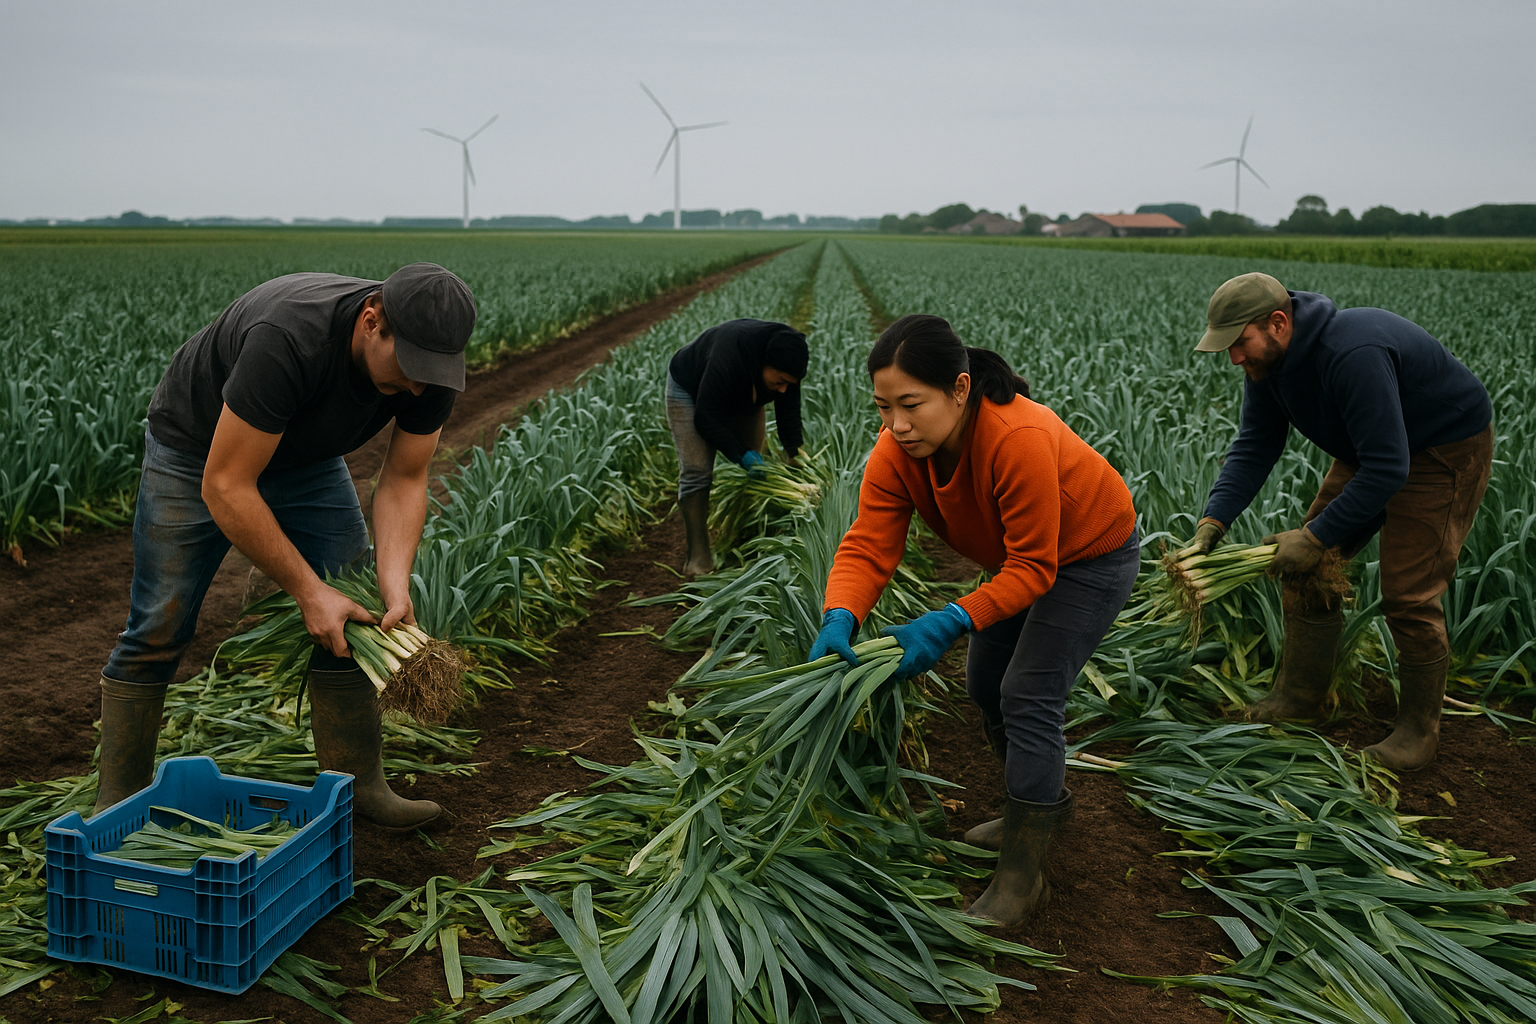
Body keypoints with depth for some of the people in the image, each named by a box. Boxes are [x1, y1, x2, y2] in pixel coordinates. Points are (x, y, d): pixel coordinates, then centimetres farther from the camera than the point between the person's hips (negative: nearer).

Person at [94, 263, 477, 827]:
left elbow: (403, 481, -14)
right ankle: (118, 800, 11)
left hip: (306, 456, 5)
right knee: (157, 630, -5)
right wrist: (308, 589, -35)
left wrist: (395, 584, -29)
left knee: (351, 619, -3)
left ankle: (359, 785, 8)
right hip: (199, 448, -5)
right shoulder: (288, 341, -43)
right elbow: (225, 487, -36)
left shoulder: (431, 363, -24)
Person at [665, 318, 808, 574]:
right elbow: (706, 418, -36)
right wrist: (740, 454, -40)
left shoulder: (786, 363, -25)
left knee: (757, 469, -1)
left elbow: (789, 409, -14)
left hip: (743, 397, 7)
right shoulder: (728, 359, -44)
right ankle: (699, 557, -15)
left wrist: (794, 451, -26)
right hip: (691, 390, -6)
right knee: (697, 471, -17)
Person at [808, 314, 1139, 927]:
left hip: (1089, 556, -7)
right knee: (985, 684, 14)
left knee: (1028, 697, -12)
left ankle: (1022, 875, 0)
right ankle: (1044, 799, 39)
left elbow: (1034, 568, -35)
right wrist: (839, 619, -44)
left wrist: (950, 623, -44)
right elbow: (867, 544, -26)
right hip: (1022, 557, 8)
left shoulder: (1019, 439, -41)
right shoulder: (897, 450, -21)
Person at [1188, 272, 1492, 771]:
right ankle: (1300, 696, 19)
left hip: (1446, 451, -8)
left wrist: (1316, 538, -32)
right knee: (1308, 567, 4)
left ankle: (1419, 729, 8)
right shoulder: (1269, 360, -10)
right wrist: (1212, 522, -20)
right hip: (1371, 451, 9)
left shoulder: (1352, 355, -38)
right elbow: (1254, 447, -7)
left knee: (1408, 593, -11)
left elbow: (1388, 469, -37)